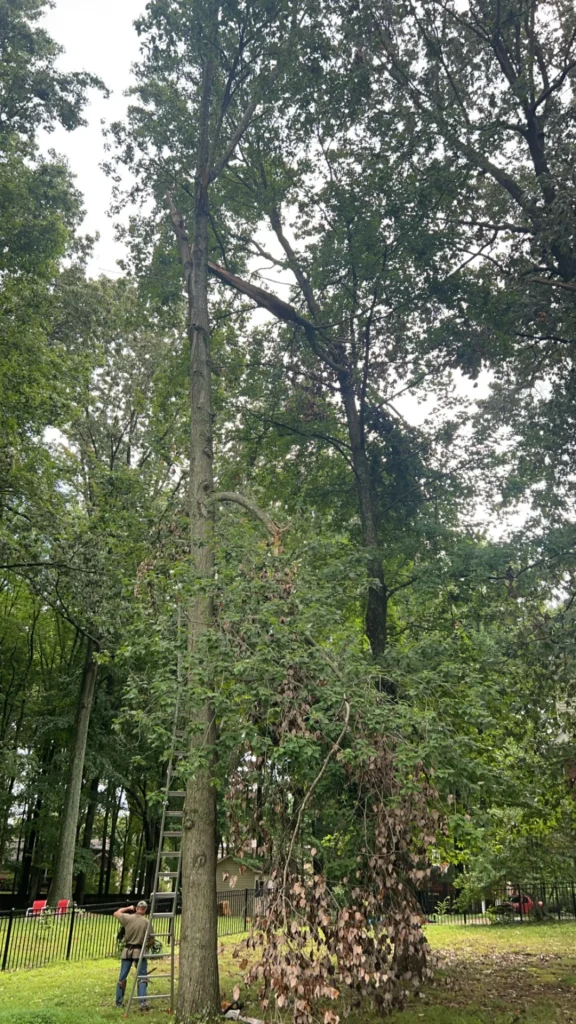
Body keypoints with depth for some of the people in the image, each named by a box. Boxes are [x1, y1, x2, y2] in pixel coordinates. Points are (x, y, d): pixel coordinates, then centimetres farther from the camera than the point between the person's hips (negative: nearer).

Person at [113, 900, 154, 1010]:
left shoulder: (128, 918, -4)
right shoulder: (146, 922, -8)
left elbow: (116, 913, 14)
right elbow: (152, 939, -4)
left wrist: (128, 908, 24)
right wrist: (147, 947, 15)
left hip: (127, 951, 2)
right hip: (140, 951, -2)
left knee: (122, 977, 14)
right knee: (142, 978, 3)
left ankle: (119, 1002, 20)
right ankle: (142, 1002, -8)